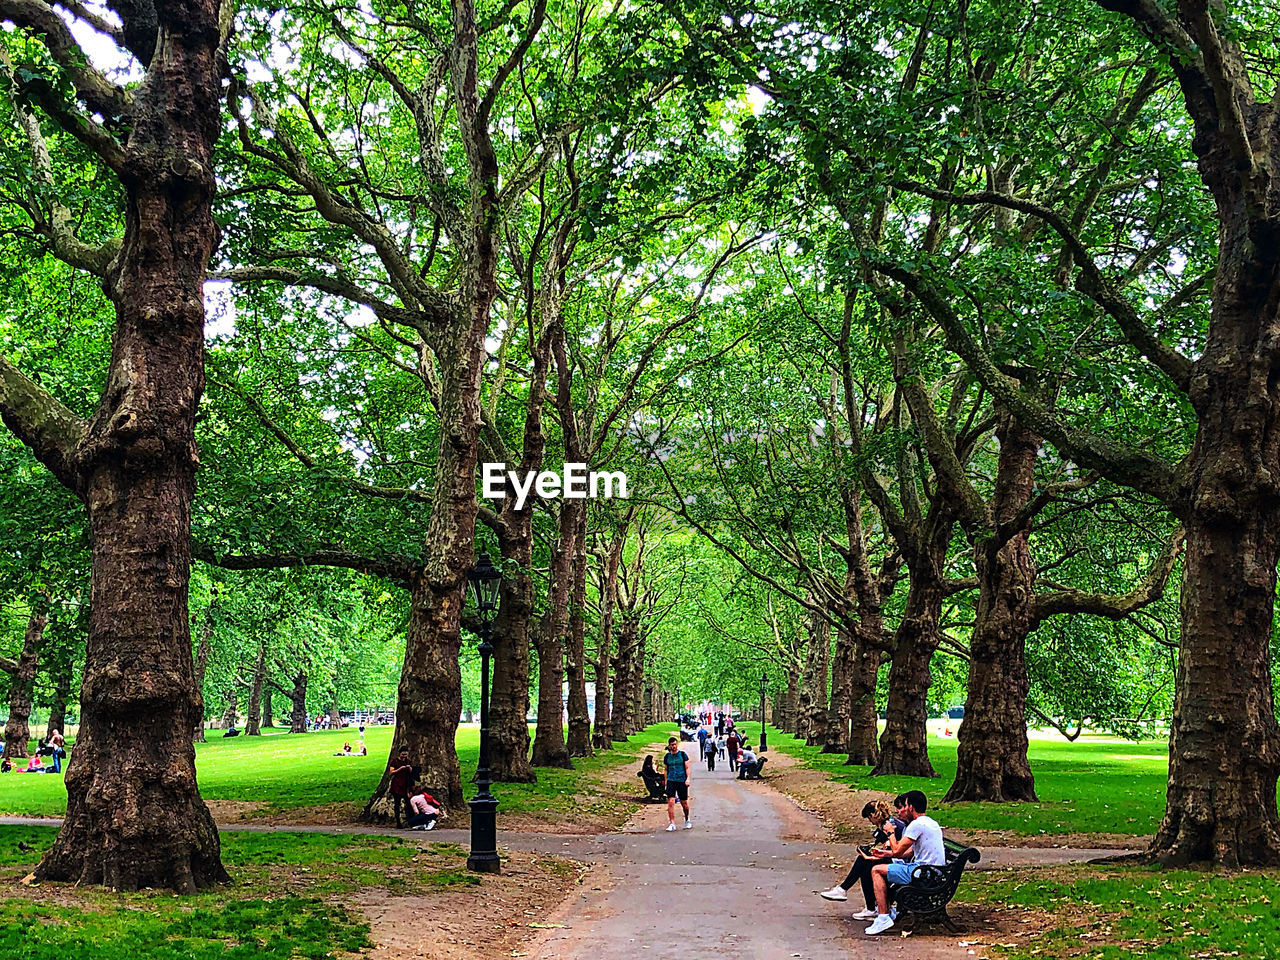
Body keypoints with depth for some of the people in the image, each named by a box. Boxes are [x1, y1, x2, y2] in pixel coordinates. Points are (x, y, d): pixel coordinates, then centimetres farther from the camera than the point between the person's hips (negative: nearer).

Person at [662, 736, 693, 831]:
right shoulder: (667, 756, 9)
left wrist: (688, 778, -11)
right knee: (670, 802, -14)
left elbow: (687, 768, 2)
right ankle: (672, 823, -15)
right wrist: (666, 782, 16)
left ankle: (687, 820, 29)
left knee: (684, 803, 5)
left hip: (682, 781, -1)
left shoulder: (683, 755, 3)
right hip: (671, 780, 1)